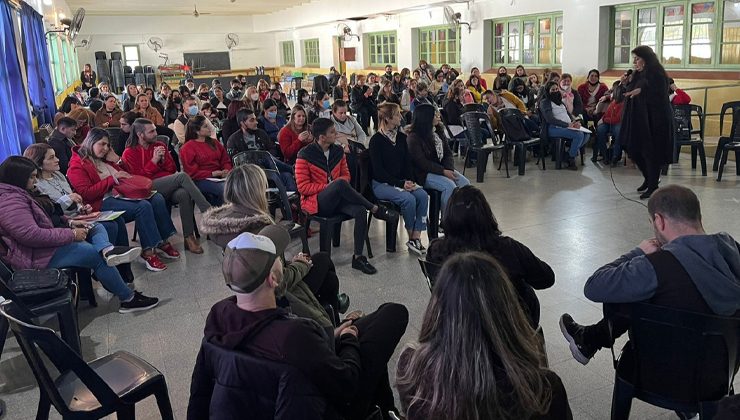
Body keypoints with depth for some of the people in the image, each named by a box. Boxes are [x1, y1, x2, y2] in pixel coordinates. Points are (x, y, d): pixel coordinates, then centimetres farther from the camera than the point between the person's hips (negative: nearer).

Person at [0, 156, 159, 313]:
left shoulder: (16, 194, 15)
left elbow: (43, 220, 22)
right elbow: (31, 235, -28)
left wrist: (70, 223, 5)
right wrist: (71, 234, -21)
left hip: (45, 242, 11)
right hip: (34, 257, -11)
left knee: (97, 229, 6)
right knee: (97, 255, -12)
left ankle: (107, 250, -29)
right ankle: (128, 299, -7)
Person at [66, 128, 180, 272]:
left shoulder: (105, 159, 20)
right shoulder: (77, 166, -1)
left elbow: (126, 174, 31)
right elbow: (86, 194, -14)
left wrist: (117, 161, 11)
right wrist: (112, 178, -15)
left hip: (120, 194, 8)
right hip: (102, 202, -8)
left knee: (157, 199, -14)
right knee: (143, 206, -30)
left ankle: (163, 242, -8)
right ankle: (148, 252, -25)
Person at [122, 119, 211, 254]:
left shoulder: (160, 146, 21)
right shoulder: (129, 153, 10)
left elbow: (172, 169, 21)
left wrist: (163, 158, 1)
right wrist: (153, 161, -6)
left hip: (169, 186, 4)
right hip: (149, 188, -4)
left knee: (184, 194, -34)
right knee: (182, 176, -30)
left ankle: (189, 238, -32)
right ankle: (209, 211, -31)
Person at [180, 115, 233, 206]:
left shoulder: (214, 142, 20)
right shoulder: (187, 148, 2)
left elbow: (225, 160, 19)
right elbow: (192, 172, -5)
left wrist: (226, 170, -5)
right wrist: (212, 174, -14)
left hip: (219, 178, 5)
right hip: (201, 180, -5)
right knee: (225, 190, -32)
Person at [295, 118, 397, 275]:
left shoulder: (338, 151, 8)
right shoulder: (305, 155, -8)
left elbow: (346, 174, 19)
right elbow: (303, 187, -10)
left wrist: (341, 182, -7)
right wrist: (330, 185, -16)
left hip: (336, 200, 5)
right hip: (316, 203, -5)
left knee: (360, 211, -27)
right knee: (340, 184, -36)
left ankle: (358, 257, -21)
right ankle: (376, 210, -22)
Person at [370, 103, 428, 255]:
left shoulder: (401, 137, 10)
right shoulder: (376, 139, -8)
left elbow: (407, 163, 11)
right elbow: (378, 171, -13)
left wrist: (409, 181, -8)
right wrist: (400, 184, -19)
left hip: (401, 181, 6)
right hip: (381, 184, -6)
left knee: (422, 195, -21)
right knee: (408, 198, -29)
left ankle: (416, 237, -19)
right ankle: (411, 236, -9)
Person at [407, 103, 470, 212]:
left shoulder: (438, 131, 11)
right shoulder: (414, 138, -12)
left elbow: (448, 153, 10)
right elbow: (422, 162, -17)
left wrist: (449, 169, -10)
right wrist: (443, 172, -22)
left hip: (442, 169, 7)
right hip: (424, 174, -7)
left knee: (465, 183, -13)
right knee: (450, 185, -29)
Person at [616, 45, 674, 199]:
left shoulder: (656, 74, -12)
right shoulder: (636, 75, 12)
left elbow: (659, 96, -22)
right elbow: (622, 96, 15)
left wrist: (641, 91, -31)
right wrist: (624, 84, -3)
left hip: (653, 121, -8)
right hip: (637, 120, 8)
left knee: (650, 152, -3)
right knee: (633, 150, 11)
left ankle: (653, 186, 9)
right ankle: (649, 178, 31)